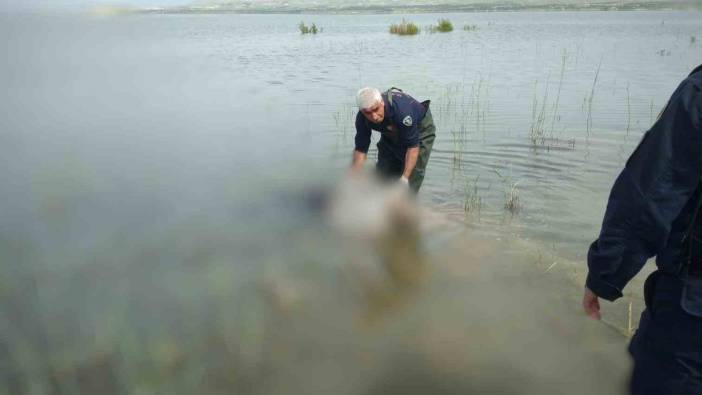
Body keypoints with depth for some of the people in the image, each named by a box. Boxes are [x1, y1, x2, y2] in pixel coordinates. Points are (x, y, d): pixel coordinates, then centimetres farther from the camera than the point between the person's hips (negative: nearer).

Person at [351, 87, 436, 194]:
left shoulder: (402, 109, -42)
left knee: (414, 172, -17)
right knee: (383, 172, 2)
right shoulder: (362, 118, -26)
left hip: (420, 130, -5)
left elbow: (413, 146, -37)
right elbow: (361, 149, -19)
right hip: (391, 134, 5)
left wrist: (405, 177, -41)